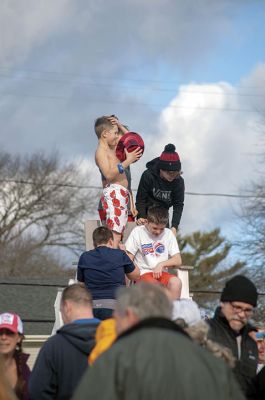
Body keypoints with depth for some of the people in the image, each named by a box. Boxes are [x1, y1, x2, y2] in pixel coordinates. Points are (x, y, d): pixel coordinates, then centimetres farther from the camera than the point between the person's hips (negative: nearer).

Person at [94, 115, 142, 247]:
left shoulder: (111, 149, 21)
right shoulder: (101, 151, -7)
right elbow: (109, 174, -21)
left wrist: (120, 126, 24)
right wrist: (128, 161, -19)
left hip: (122, 194, 10)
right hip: (114, 193, -10)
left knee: (118, 232, 7)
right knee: (114, 234, -19)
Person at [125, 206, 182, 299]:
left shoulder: (168, 234, 12)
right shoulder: (137, 232, 4)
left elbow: (178, 261, 8)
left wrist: (162, 264, -10)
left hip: (161, 273, 3)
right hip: (143, 273, -3)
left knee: (176, 282, -30)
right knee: (153, 284, -37)